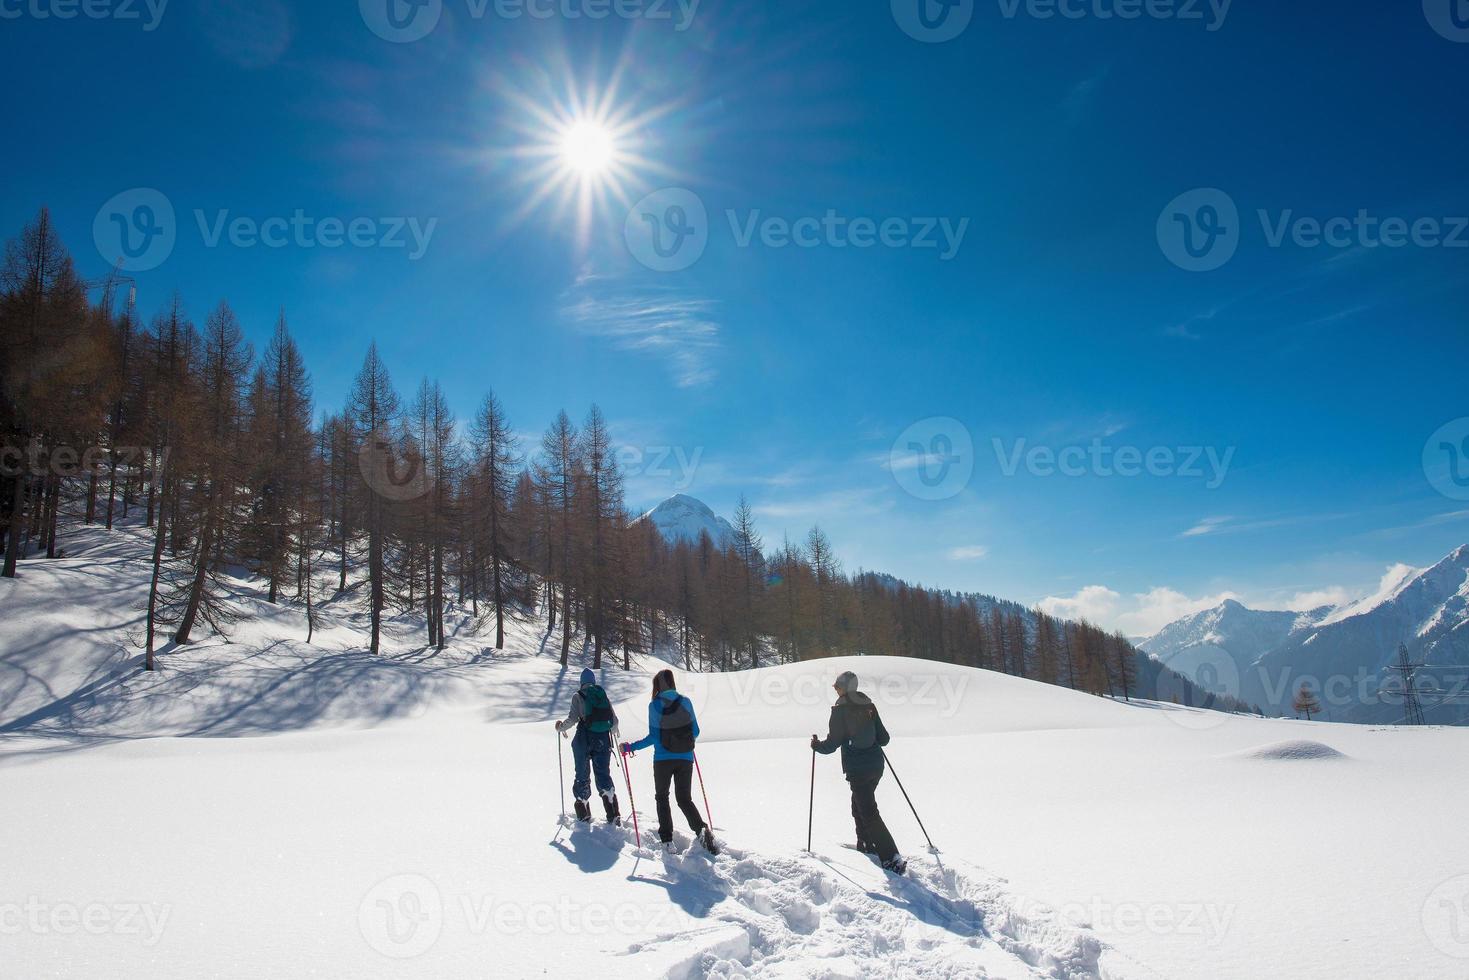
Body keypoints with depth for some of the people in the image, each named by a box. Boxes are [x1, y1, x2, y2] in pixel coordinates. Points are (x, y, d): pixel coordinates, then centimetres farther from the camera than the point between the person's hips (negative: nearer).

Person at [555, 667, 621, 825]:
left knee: (582, 776, 11)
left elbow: (572, 719, -11)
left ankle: (584, 816, 11)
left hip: (584, 740, -3)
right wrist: (610, 730, 31)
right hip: (603, 741, 3)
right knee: (604, 775, 9)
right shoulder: (604, 695, 9)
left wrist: (561, 727, 9)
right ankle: (614, 815, -3)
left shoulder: (578, 696, -1)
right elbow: (614, 721, 9)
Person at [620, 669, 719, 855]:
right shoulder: (685, 702, 0)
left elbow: (654, 736, -12)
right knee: (685, 799, 14)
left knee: (662, 797, 17)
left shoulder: (655, 705, -10)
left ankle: (667, 840, 10)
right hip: (686, 759, 3)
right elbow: (695, 732, 5)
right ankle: (701, 829, -11)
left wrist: (631, 747, -2)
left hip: (663, 759, -2)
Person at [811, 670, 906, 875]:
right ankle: (867, 844, 36)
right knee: (859, 803, 26)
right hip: (877, 765, 7)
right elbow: (884, 738, 7)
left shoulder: (840, 710, -11)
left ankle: (892, 859, -12)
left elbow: (832, 744, -9)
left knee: (868, 812, -5)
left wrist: (816, 744, 10)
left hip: (857, 769, -7)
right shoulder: (869, 705, 5)